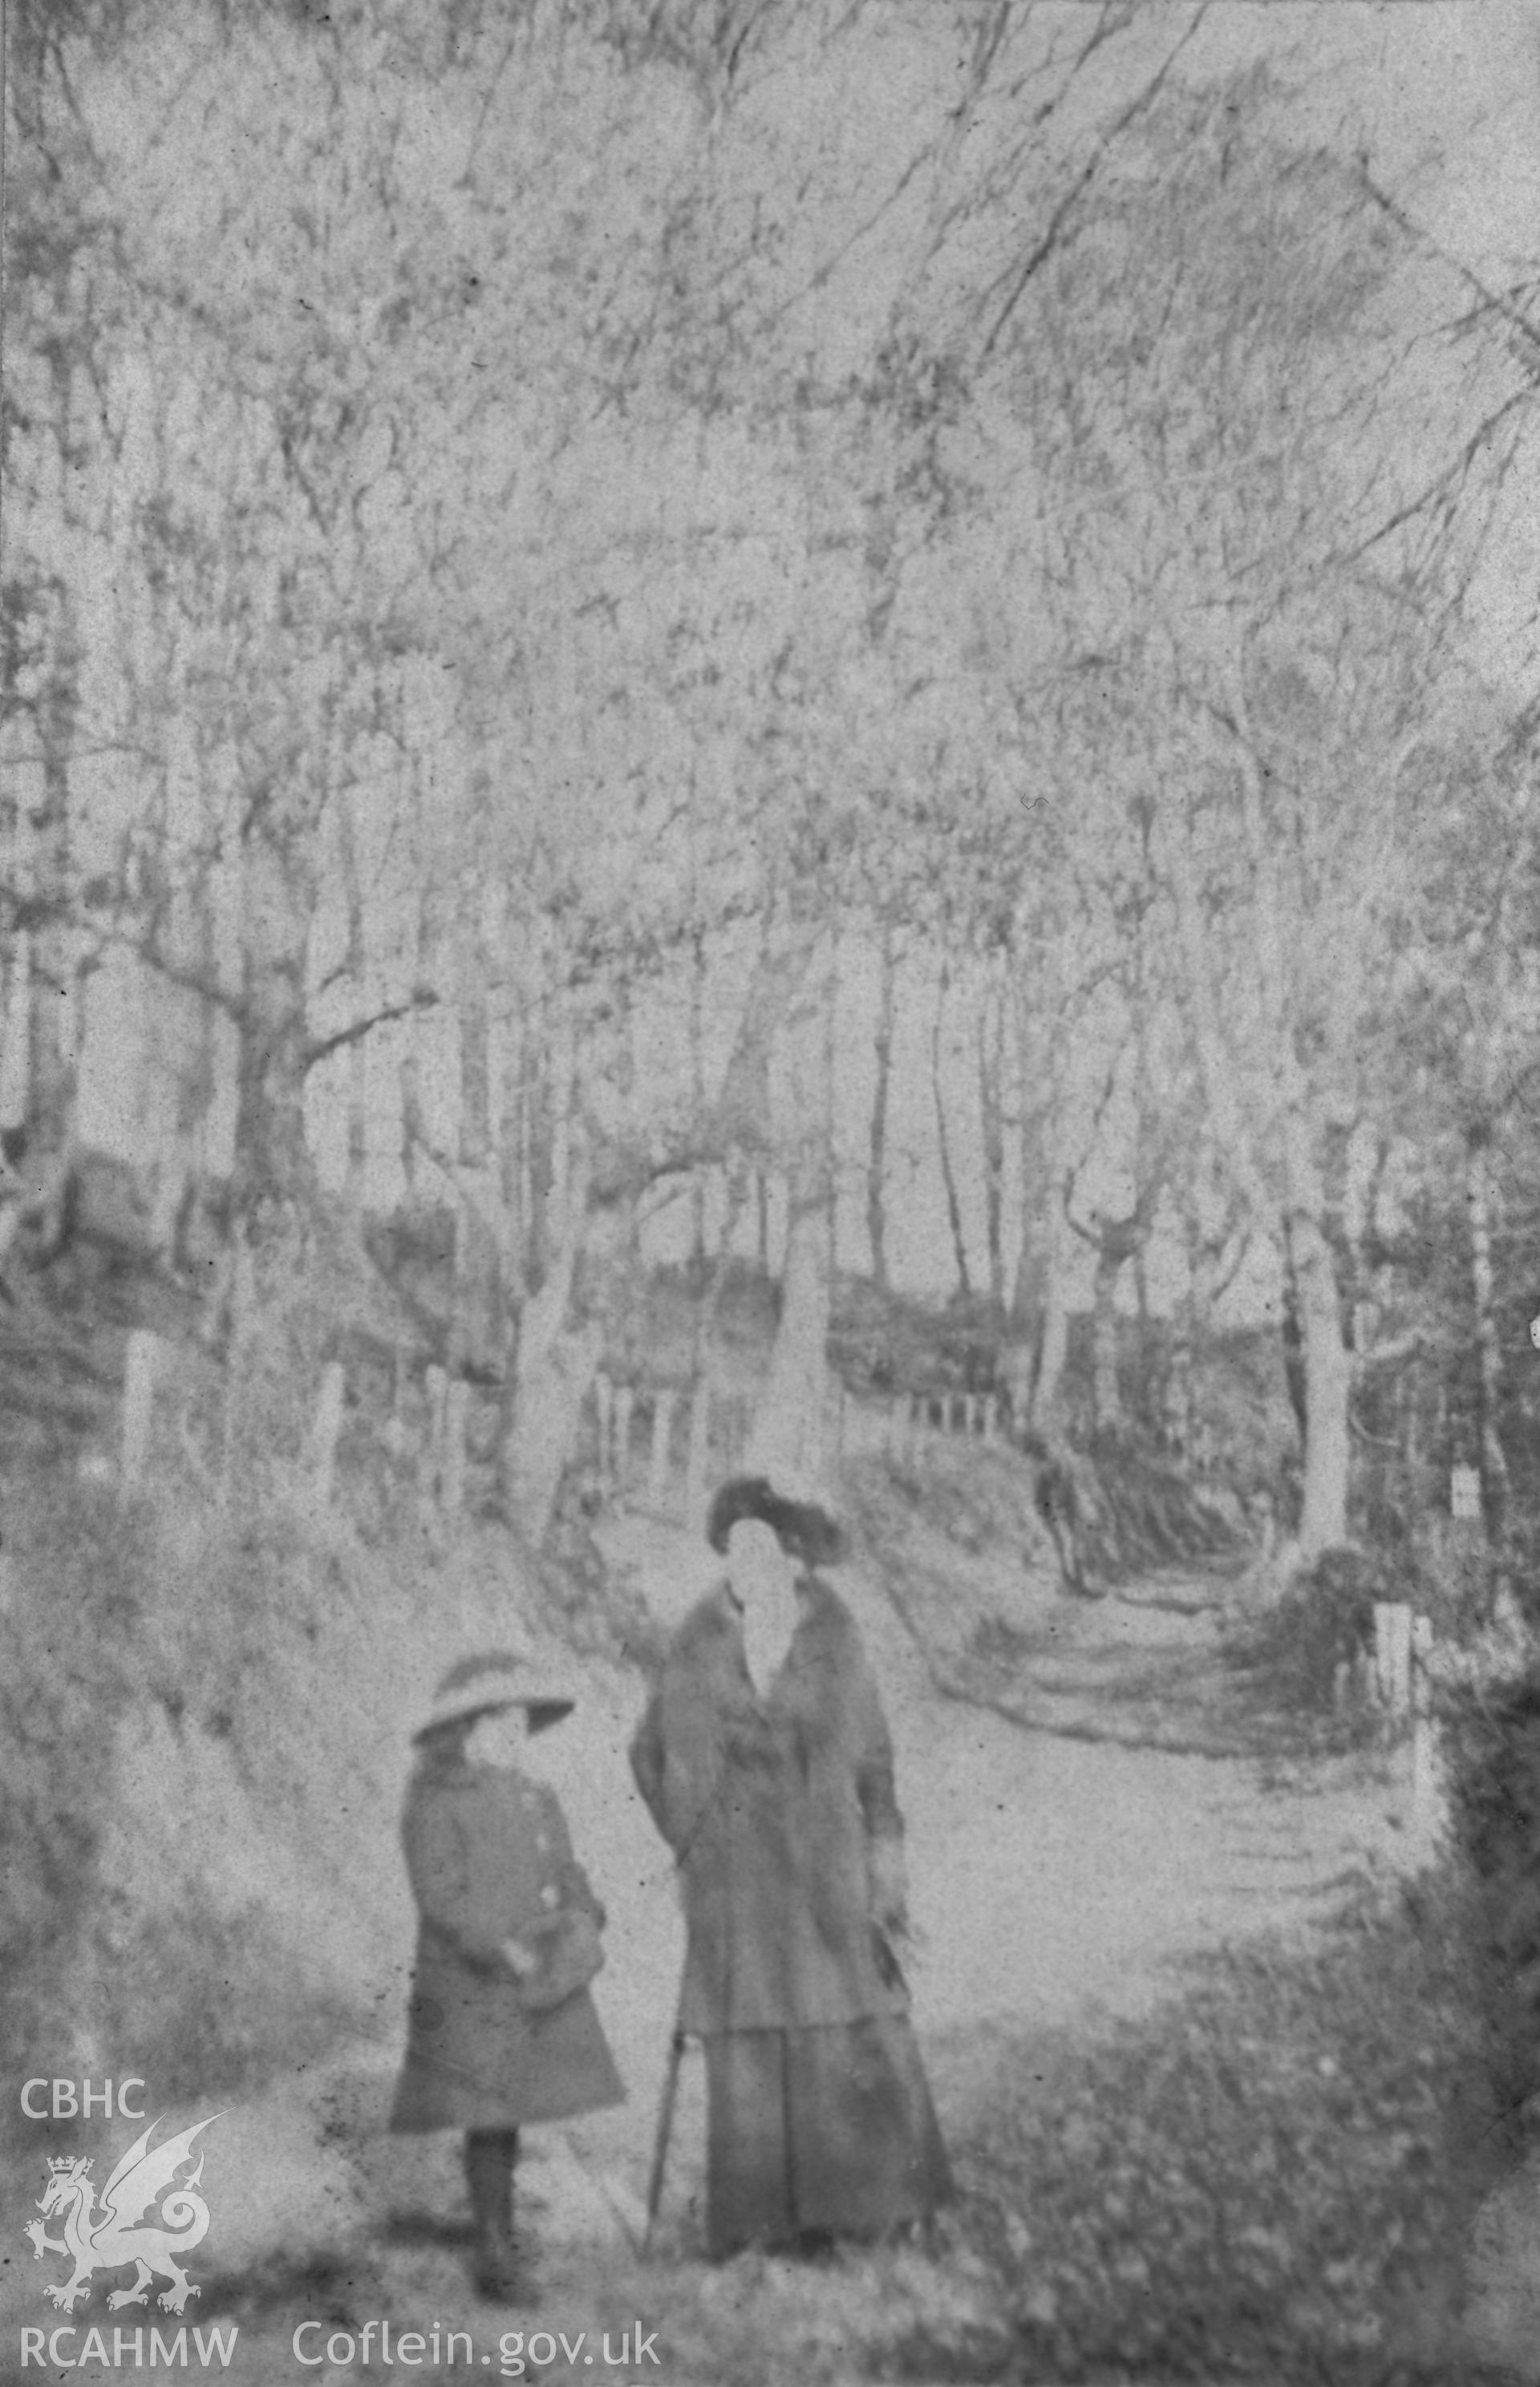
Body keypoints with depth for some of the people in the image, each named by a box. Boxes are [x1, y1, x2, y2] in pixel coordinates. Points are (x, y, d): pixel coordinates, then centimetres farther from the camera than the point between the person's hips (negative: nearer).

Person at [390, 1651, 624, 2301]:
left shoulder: (539, 1803, 14)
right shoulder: (437, 1807, -8)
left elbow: (567, 1875, 14)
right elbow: (442, 1897, -15)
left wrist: (581, 1923, -6)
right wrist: (508, 1952, -22)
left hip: (543, 1990, 6)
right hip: (472, 1992, -6)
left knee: (509, 2115, 9)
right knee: (488, 2120, -3)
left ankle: (500, 2244, 21)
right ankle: (494, 2254, 9)